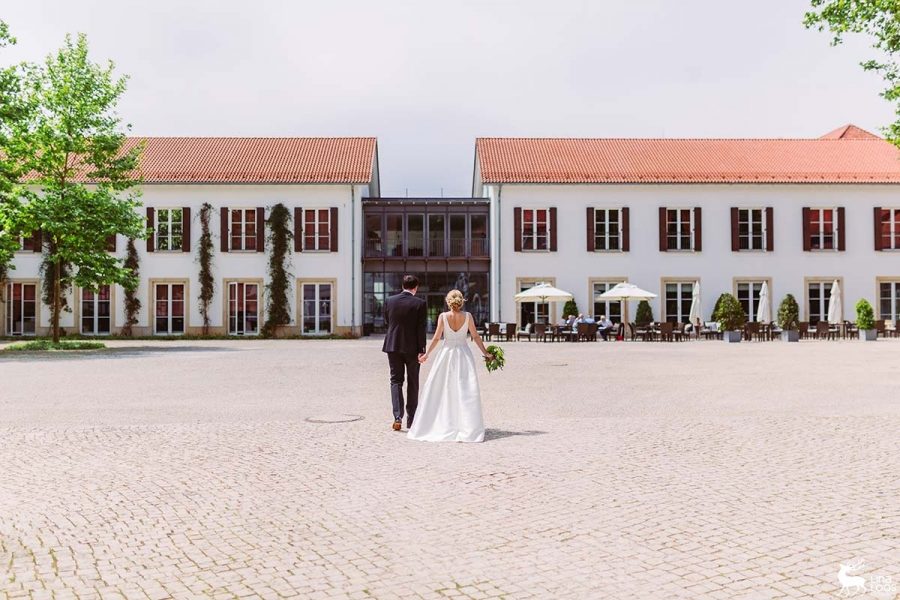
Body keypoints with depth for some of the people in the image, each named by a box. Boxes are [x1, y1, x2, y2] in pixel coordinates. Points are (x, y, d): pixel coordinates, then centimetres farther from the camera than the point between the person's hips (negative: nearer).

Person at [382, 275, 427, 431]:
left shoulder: (389, 301, -1)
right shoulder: (419, 303, -10)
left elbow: (386, 322, 10)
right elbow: (421, 328, -11)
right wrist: (421, 350, -8)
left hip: (393, 346, 2)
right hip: (412, 347, -2)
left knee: (396, 380, 9)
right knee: (412, 383, 11)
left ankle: (398, 417, -7)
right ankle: (411, 420, 16)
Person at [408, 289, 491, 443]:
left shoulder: (443, 316, -6)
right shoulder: (467, 316, -3)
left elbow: (436, 338, -4)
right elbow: (475, 336, -2)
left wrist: (427, 354, 6)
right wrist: (485, 353, 8)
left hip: (446, 354, 0)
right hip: (463, 354, 0)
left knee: (439, 390, 10)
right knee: (466, 390, 1)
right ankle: (469, 428, -2)